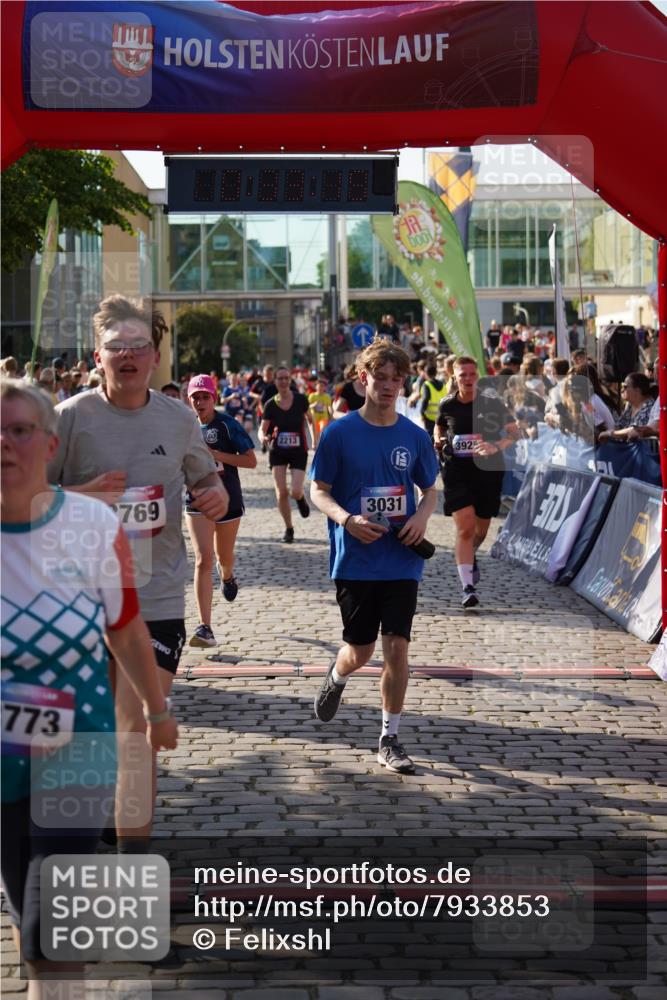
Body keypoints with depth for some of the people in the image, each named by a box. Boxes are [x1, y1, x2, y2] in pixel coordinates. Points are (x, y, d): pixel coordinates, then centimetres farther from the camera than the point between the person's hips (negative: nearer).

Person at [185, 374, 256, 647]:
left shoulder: (227, 424, -10)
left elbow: (251, 461, -14)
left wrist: (217, 454, -23)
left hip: (228, 499, -1)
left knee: (224, 556, 18)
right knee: (203, 561, -13)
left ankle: (227, 577, 59)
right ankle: (205, 627, -16)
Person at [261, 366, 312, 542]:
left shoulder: (300, 400, -8)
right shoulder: (271, 405, -6)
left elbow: (309, 418, 9)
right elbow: (263, 429, -1)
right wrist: (264, 437, -24)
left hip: (299, 451, -1)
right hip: (277, 451, 1)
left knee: (296, 492, -13)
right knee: (281, 492, -5)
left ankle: (301, 499, 26)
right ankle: (289, 528, 13)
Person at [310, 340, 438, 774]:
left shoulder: (415, 436, 3)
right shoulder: (340, 433, -4)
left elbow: (431, 490, 14)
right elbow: (319, 491, 0)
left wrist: (423, 516, -8)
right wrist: (346, 518, -19)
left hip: (402, 561, 2)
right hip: (355, 560, -2)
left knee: (397, 648, -2)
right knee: (361, 650, 5)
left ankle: (390, 740, 10)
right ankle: (337, 675, 43)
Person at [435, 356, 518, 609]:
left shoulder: (492, 403, -4)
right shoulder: (447, 405, 0)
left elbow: (514, 432, -4)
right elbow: (438, 428, 21)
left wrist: (496, 446, -22)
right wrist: (438, 441, 0)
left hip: (488, 470, 1)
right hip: (457, 471, -1)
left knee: (481, 529, 14)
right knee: (465, 528, -13)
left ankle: (471, 556, 49)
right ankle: (467, 587, -12)